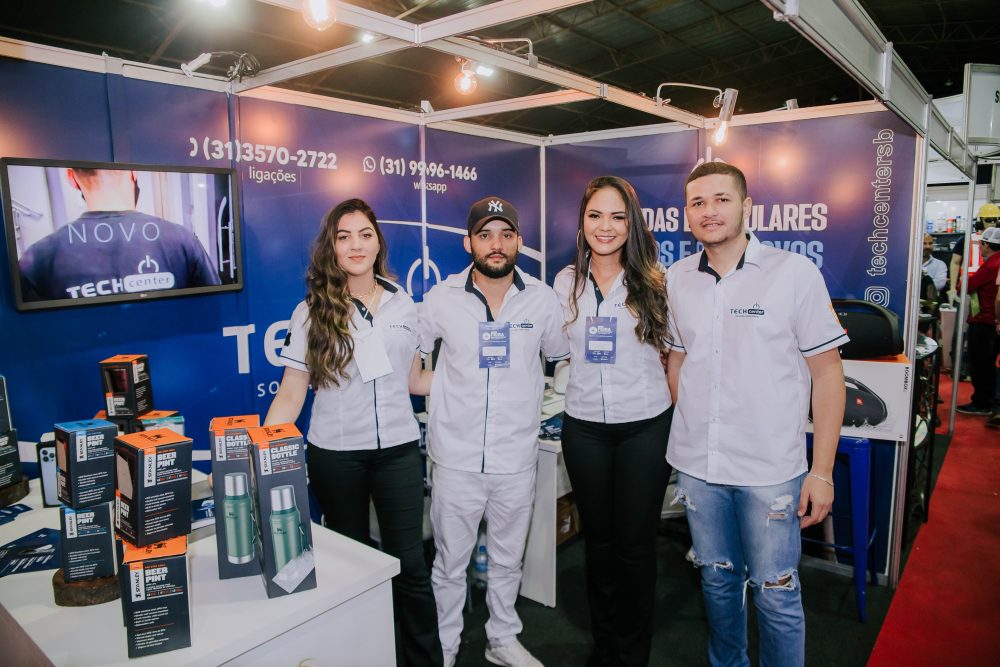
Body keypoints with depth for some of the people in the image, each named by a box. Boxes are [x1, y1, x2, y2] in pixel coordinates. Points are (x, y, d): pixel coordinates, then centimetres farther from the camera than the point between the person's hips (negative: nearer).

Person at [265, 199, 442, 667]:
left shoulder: (403, 304, 3)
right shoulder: (313, 311, -3)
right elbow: (291, 395, -4)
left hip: (398, 449, 1)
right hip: (334, 454, -1)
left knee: (410, 564, 3)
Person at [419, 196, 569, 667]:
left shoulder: (542, 298, -2)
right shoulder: (441, 298, -5)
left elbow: (560, 355, 12)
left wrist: (528, 395, 6)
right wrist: (437, 392, 3)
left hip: (517, 458, 1)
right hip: (456, 457, -1)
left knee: (507, 561, 20)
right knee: (449, 565, 13)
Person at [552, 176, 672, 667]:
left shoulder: (652, 282, -4)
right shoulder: (566, 283, 3)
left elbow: (672, 346, 4)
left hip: (645, 426, -2)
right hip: (584, 427, 3)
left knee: (635, 542, 7)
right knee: (597, 538, 15)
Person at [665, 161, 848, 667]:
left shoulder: (795, 273, -8)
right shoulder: (677, 278, 3)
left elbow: (827, 372, -6)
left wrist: (821, 471, -9)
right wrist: (685, 433, 9)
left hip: (769, 471, -3)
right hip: (696, 466, 4)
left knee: (775, 595, 7)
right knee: (717, 580, 20)